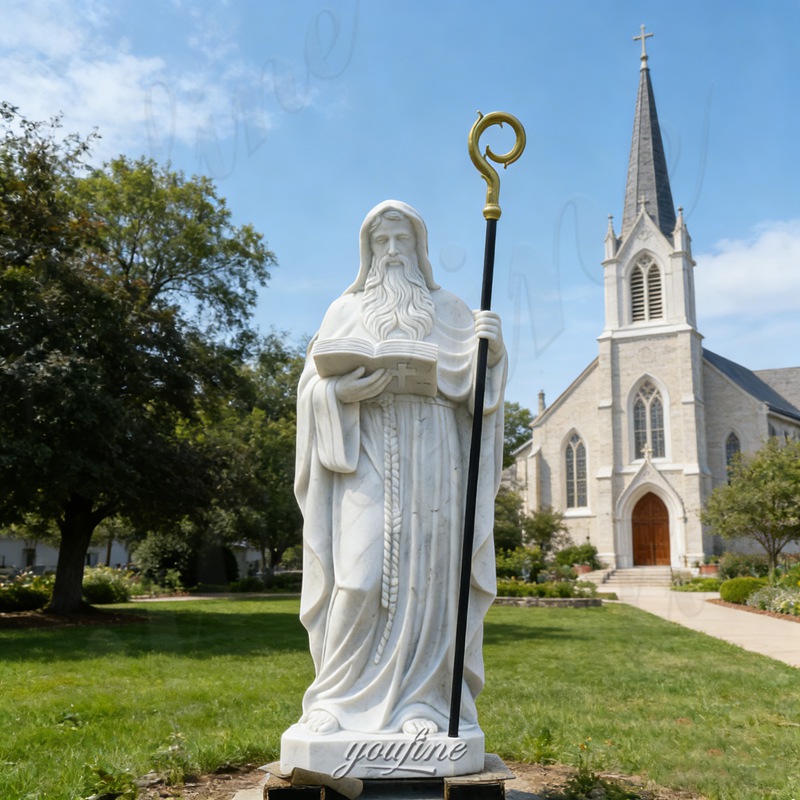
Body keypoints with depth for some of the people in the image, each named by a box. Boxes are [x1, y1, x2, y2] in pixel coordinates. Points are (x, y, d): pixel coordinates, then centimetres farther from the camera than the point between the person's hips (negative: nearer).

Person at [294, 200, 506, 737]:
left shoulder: (447, 310, 17)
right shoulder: (347, 311, 17)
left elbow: (469, 382, 5)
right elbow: (314, 384, 8)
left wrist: (489, 348, -16)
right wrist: (349, 385, -13)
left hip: (429, 459, 1)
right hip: (364, 457, 0)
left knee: (424, 577, -4)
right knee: (360, 577, -10)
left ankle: (419, 701, 5)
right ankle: (340, 698, 3)